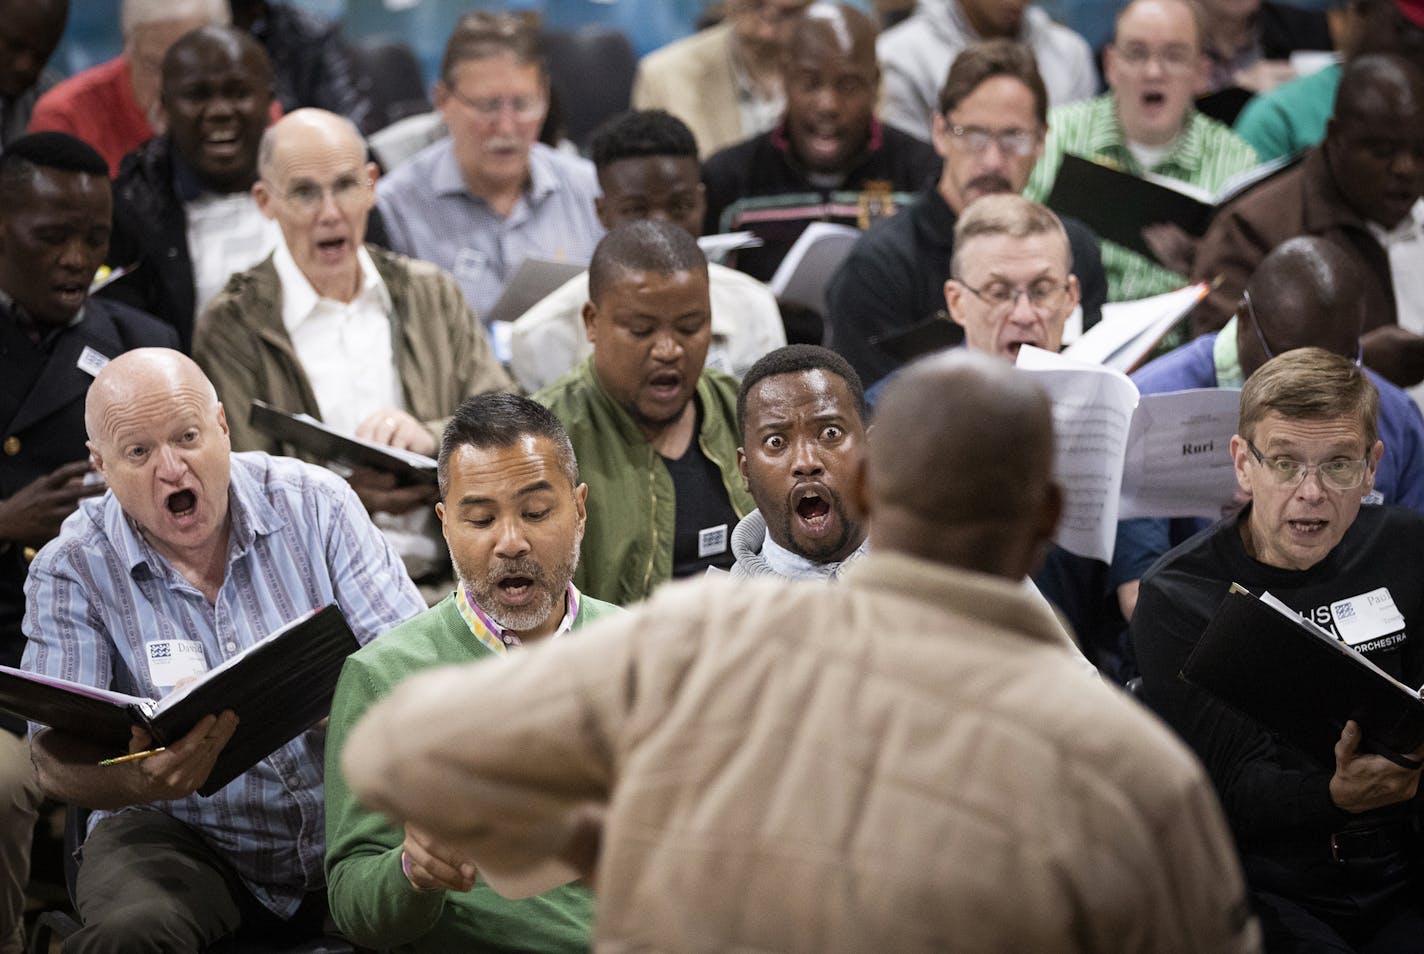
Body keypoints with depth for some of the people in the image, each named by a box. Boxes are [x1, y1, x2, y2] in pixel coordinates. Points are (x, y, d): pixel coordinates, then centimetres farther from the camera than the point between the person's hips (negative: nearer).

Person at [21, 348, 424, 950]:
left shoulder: (315, 504, 0)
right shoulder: (71, 571, -3)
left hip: (346, 824, 2)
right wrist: (146, 780, -35)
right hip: (180, 836, -1)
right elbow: (55, 761, -11)